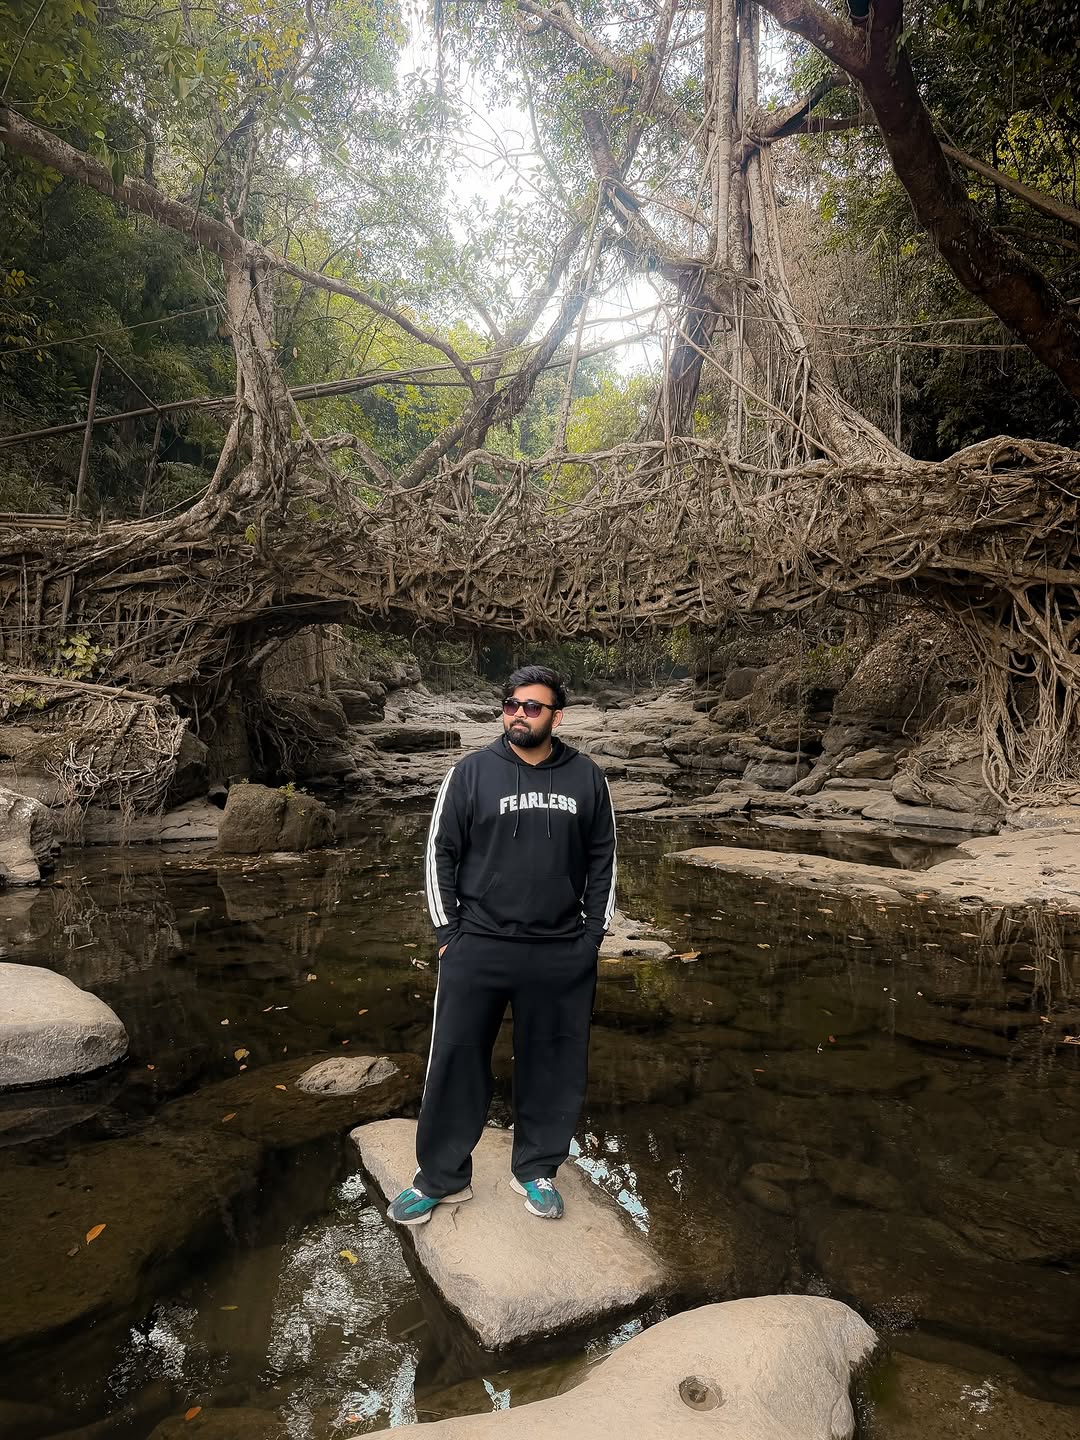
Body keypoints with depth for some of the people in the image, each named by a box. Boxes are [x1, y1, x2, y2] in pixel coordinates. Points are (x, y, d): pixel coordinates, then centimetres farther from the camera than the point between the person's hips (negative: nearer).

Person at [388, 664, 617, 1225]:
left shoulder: (586, 778, 1)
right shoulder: (470, 773, -4)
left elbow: (602, 860, 8)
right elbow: (441, 854, 0)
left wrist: (594, 933, 5)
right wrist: (447, 934, -3)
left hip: (563, 955, 2)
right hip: (477, 949, -1)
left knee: (552, 1066, 12)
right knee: (456, 1062, 7)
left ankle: (536, 1170, 32)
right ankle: (441, 1177, 25)